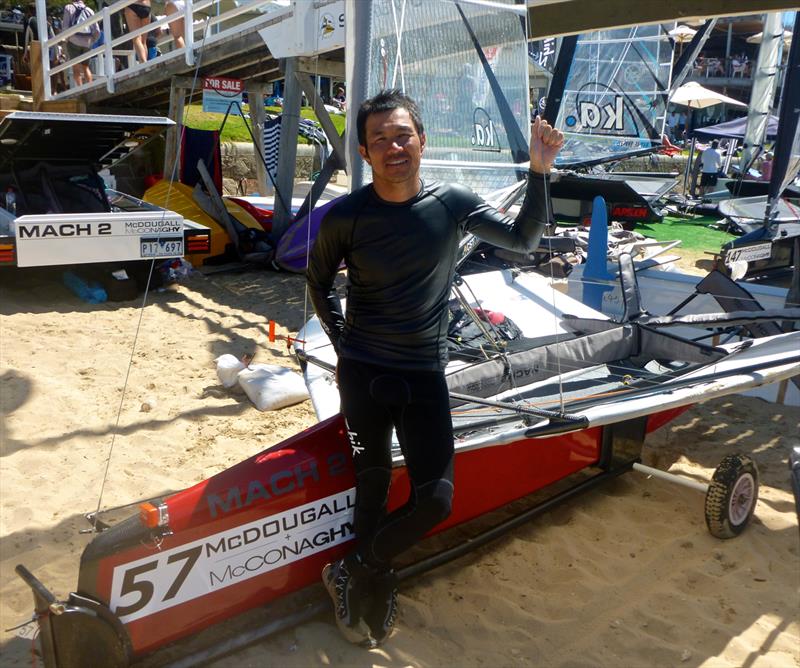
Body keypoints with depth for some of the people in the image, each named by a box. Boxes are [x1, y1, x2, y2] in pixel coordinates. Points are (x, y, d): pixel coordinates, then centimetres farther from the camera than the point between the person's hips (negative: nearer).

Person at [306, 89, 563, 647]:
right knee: (372, 486, 6)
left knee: (436, 499, -3)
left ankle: (352, 574, 21)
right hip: (363, 372, -1)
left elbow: (523, 239, 1)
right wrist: (345, 342, 3)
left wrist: (539, 171, -10)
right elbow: (319, 283, 8)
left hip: (425, 374, 2)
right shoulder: (345, 217, -7)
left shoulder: (452, 203, -3)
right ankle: (372, 585, 32)